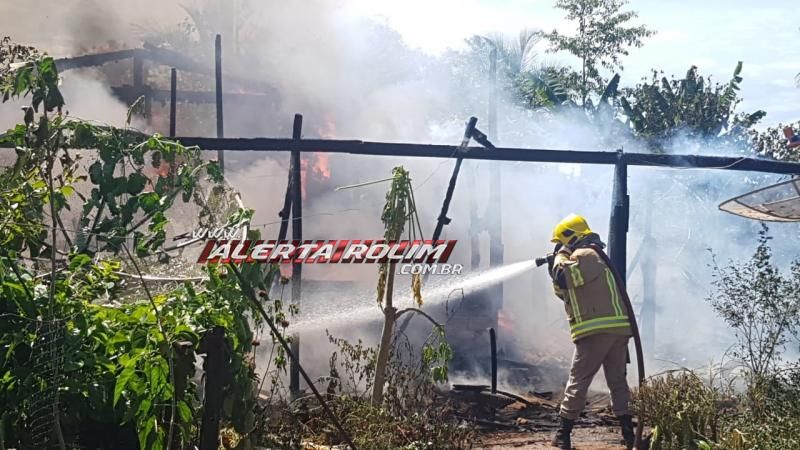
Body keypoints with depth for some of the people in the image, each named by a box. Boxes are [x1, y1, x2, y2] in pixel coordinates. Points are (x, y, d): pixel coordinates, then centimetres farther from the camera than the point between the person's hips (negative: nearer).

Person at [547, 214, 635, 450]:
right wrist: (554, 270, 17)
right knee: (618, 381, 10)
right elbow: (566, 292, 29)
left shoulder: (584, 255, -5)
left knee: (578, 381, -3)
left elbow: (564, 278, -22)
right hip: (619, 329, 9)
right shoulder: (595, 256, 26)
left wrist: (560, 256, -5)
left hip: (597, 330, -9)